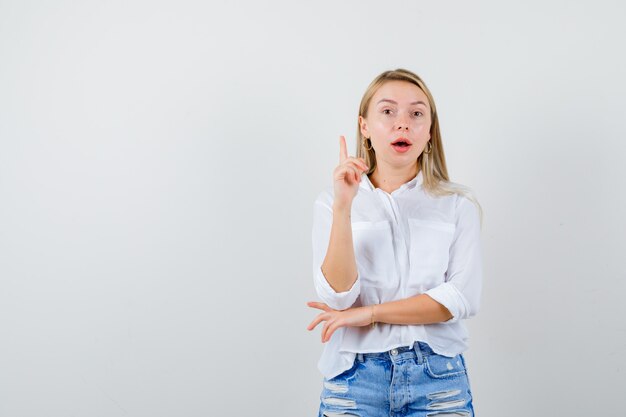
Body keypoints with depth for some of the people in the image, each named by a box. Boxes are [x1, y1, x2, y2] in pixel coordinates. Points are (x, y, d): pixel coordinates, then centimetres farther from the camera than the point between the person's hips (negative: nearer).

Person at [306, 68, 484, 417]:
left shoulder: (459, 203, 2)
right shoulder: (332, 200, 1)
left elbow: (463, 298, -9)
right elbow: (338, 296, -9)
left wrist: (369, 313, -11)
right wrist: (343, 207, -18)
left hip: (439, 379, 0)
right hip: (355, 378, 0)